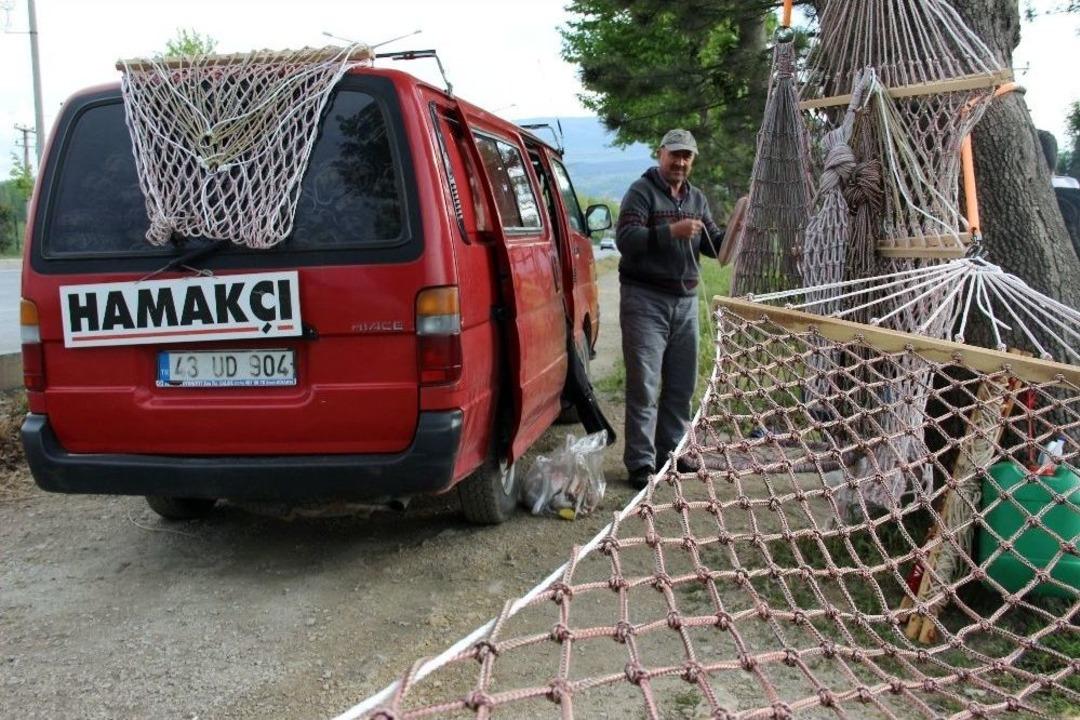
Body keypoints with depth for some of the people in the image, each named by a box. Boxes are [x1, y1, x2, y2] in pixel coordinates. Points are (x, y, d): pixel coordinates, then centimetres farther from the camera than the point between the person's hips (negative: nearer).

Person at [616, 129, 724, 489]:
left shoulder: (696, 198, 16)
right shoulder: (642, 191, -4)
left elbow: (712, 245, 15)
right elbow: (625, 238, -16)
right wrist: (671, 231, -25)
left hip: (685, 300, 7)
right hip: (645, 299, -7)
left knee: (681, 384, 12)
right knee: (644, 386, -6)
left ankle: (669, 453, 25)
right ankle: (641, 463, -1)